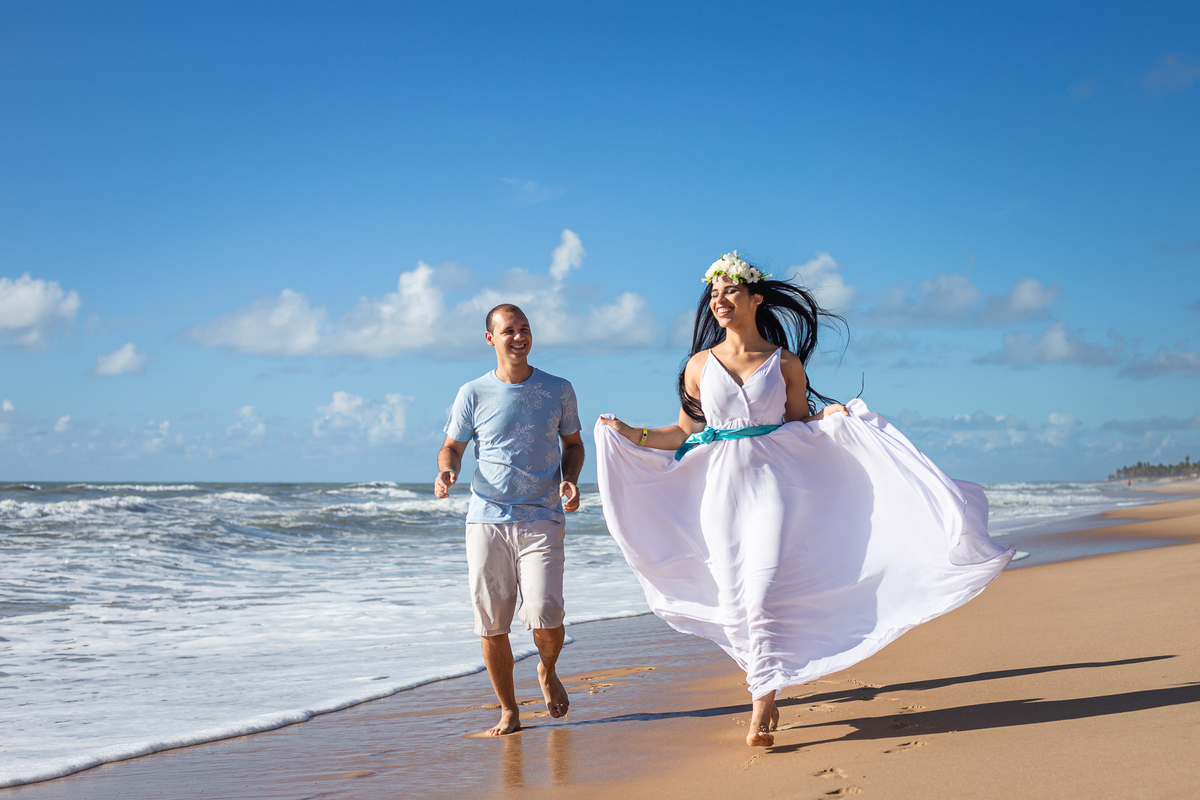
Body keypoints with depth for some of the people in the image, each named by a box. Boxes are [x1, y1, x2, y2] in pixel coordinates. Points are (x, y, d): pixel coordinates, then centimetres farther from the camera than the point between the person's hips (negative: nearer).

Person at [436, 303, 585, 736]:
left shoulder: (558, 391, 6)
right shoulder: (473, 394, 4)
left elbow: (573, 444, 17)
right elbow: (451, 446, 11)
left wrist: (570, 481, -2)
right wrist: (446, 471, -11)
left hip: (542, 520, -1)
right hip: (487, 520, 1)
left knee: (546, 617, -14)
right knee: (492, 624, 2)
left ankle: (548, 671, 21)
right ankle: (509, 712, 18)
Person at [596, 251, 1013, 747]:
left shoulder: (785, 363, 3)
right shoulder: (700, 365, 7)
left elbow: (801, 426, 10)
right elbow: (683, 433, 12)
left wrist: (829, 418, -9)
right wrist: (630, 435, 2)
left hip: (773, 483, -2)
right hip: (721, 489, 2)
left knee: (763, 593, -15)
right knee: (734, 600, 2)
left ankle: (762, 706, -10)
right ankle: (765, 691, 19)